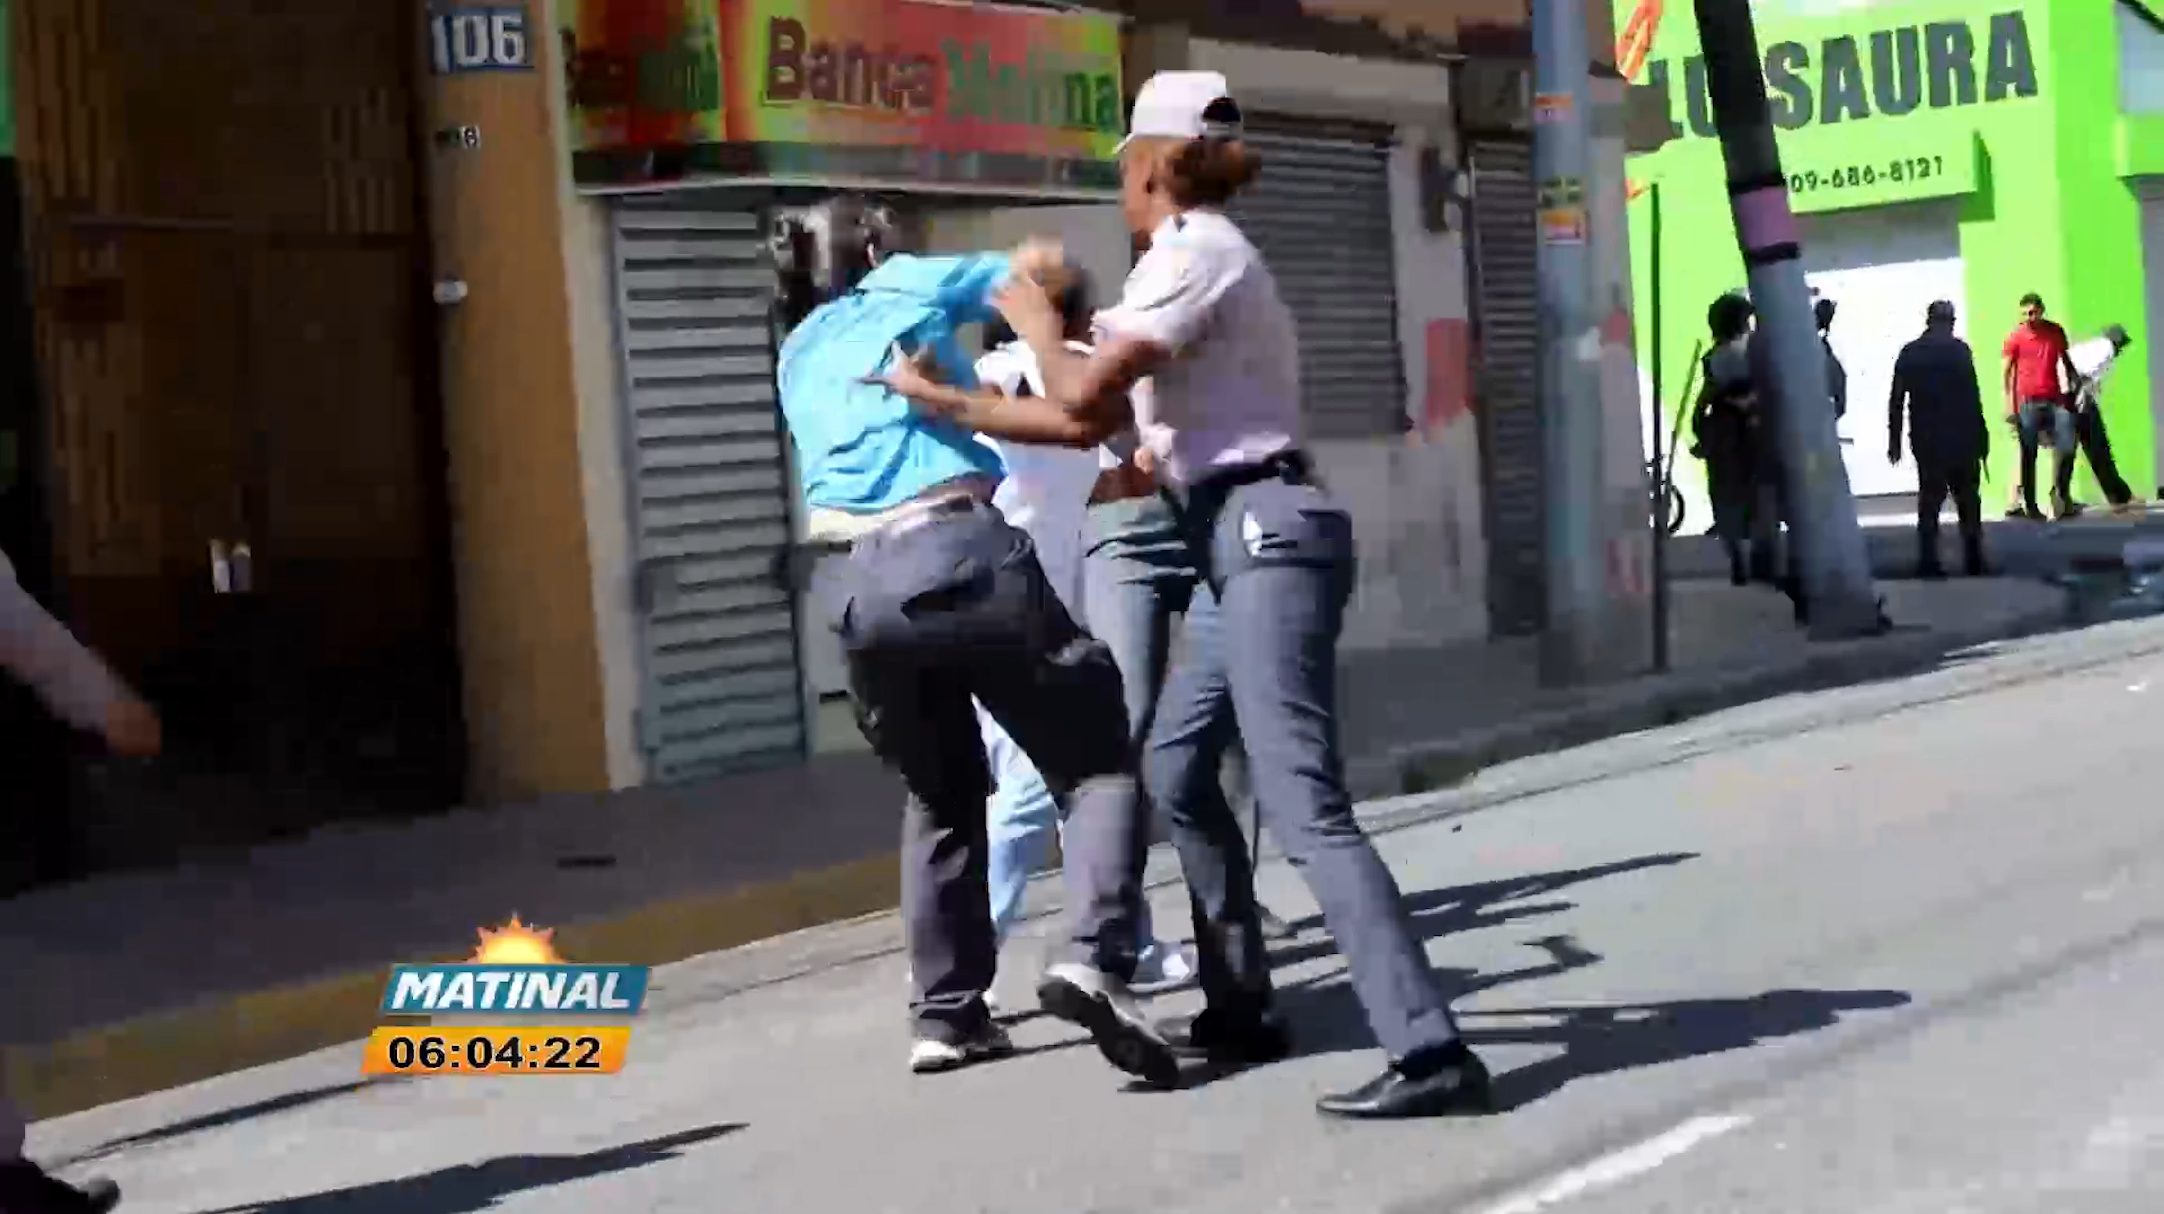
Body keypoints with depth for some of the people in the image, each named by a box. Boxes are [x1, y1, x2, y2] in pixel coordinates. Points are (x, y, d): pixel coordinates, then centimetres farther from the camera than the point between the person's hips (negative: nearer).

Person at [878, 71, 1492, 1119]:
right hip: (1241, 543, 11)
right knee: (1175, 774, 21)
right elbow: (1093, 424, 19)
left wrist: (1032, 315, 6)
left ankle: (1431, 1053, -23)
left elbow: (1080, 394, -14)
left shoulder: (1191, 250, -9)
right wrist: (948, 403, 19)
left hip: (1265, 534, -11)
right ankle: (1242, 1012, 27)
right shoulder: (1200, 256, 21)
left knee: (1305, 809, -18)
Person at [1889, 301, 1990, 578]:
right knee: (1967, 500, 6)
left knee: (1929, 499, 7)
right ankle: (1973, 560, 4)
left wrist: (1894, 439, 9)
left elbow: (1896, 400, 5)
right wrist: (1981, 435, -5)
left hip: (1925, 439, 3)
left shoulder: (1909, 353, 6)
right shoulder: (1959, 350, -4)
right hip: (1960, 437, -3)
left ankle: (1928, 562, 1)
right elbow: (1972, 397, -9)